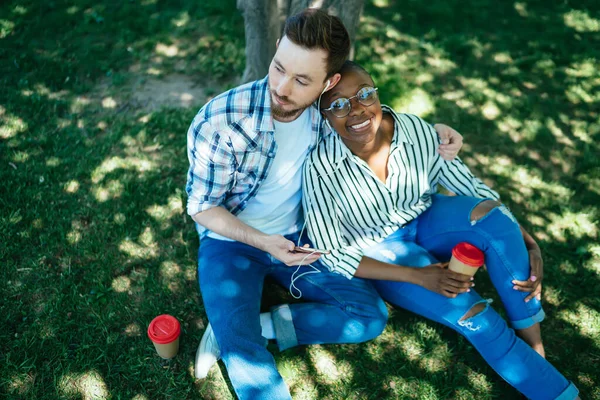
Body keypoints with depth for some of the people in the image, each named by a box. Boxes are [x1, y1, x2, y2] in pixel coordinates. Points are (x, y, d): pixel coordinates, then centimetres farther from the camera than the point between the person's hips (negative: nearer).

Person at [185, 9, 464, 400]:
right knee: (248, 361, -26)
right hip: (231, 241, -4)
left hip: (296, 238, 5)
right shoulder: (220, 120, -25)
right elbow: (201, 207, -14)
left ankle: (232, 330, -5)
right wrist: (261, 242, -29)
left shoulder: (328, 111, -13)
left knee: (371, 315, -5)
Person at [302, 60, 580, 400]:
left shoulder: (417, 131, -19)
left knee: (491, 213, -29)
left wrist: (530, 244, -19)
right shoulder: (321, 167, -26)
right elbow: (330, 255, -20)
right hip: (380, 254, -2)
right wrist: (417, 275, -25)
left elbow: (473, 189, -9)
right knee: (472, 315, -23)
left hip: (427, 224, 3)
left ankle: (534, 345, -14)